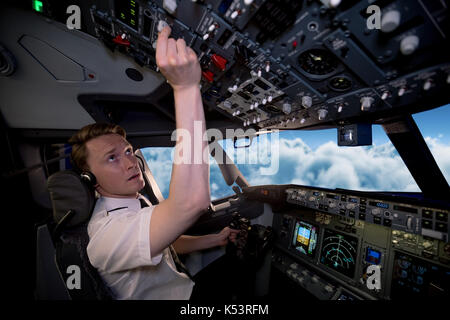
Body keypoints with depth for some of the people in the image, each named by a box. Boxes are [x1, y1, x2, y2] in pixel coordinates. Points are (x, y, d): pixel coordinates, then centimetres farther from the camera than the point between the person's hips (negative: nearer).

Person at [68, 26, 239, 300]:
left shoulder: (137, 204, -3)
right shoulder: (109, 231, -34)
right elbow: (192, 201, -54)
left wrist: (216, 239, -1)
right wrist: (186, 86, -50)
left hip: (183, 286, 7)